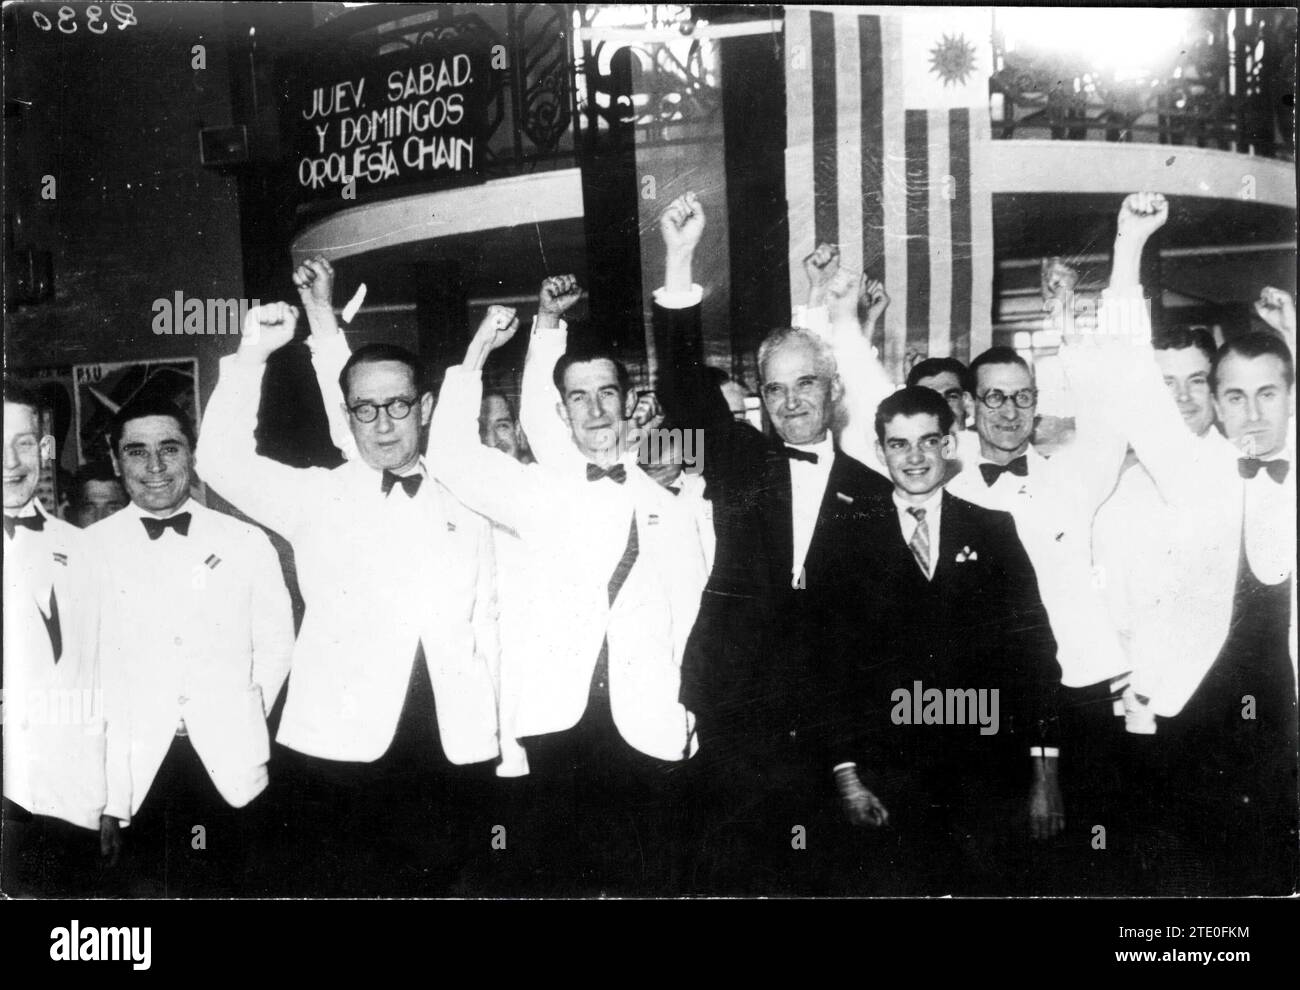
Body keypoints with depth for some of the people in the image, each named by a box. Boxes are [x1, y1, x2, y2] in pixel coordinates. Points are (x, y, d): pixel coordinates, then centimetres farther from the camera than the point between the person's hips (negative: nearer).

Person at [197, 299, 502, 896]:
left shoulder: (464, 509, 13)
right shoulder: (316, 497, 6)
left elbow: (486, 623, 16)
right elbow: (222, 463, -9)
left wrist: (507, 733, 11)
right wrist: (252, 355, -16)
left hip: (457, 752, 3)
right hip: (340, 746, -2)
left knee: (434, 883, 10)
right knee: (338, 885, 0)